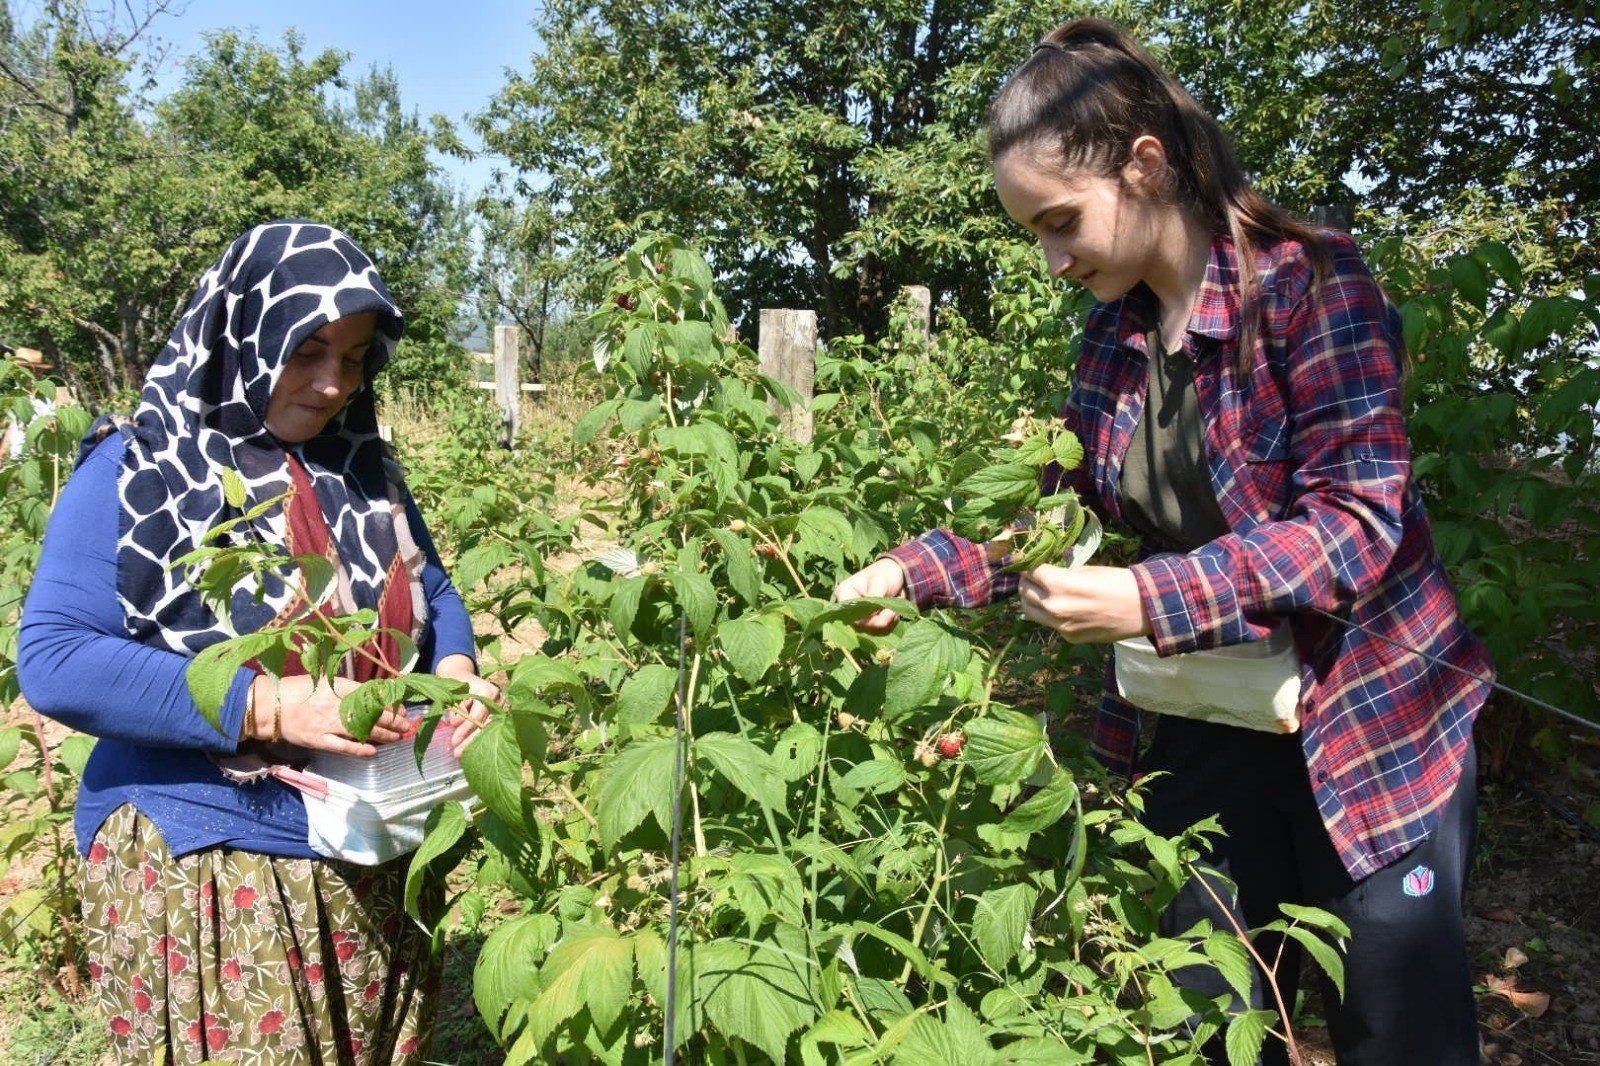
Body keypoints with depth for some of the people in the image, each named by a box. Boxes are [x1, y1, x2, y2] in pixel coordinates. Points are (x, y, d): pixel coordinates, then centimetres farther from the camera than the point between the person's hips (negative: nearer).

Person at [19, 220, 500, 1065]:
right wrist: (264, 705, -27)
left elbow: (430, 591, 15)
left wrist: (455, 669, -9)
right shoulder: (136, 469, -11)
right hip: (201, 869, -5)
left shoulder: (361, 468, 6)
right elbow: (54, 658, -18)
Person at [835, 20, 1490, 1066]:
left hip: (1369, 719, -5)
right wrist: (915, 570, -4)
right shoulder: (1114, 334, 2)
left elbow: (1355, 521, -23)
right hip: (1201, 728, 6)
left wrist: (1151, 601, -31)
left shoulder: (1311, 279, -16)